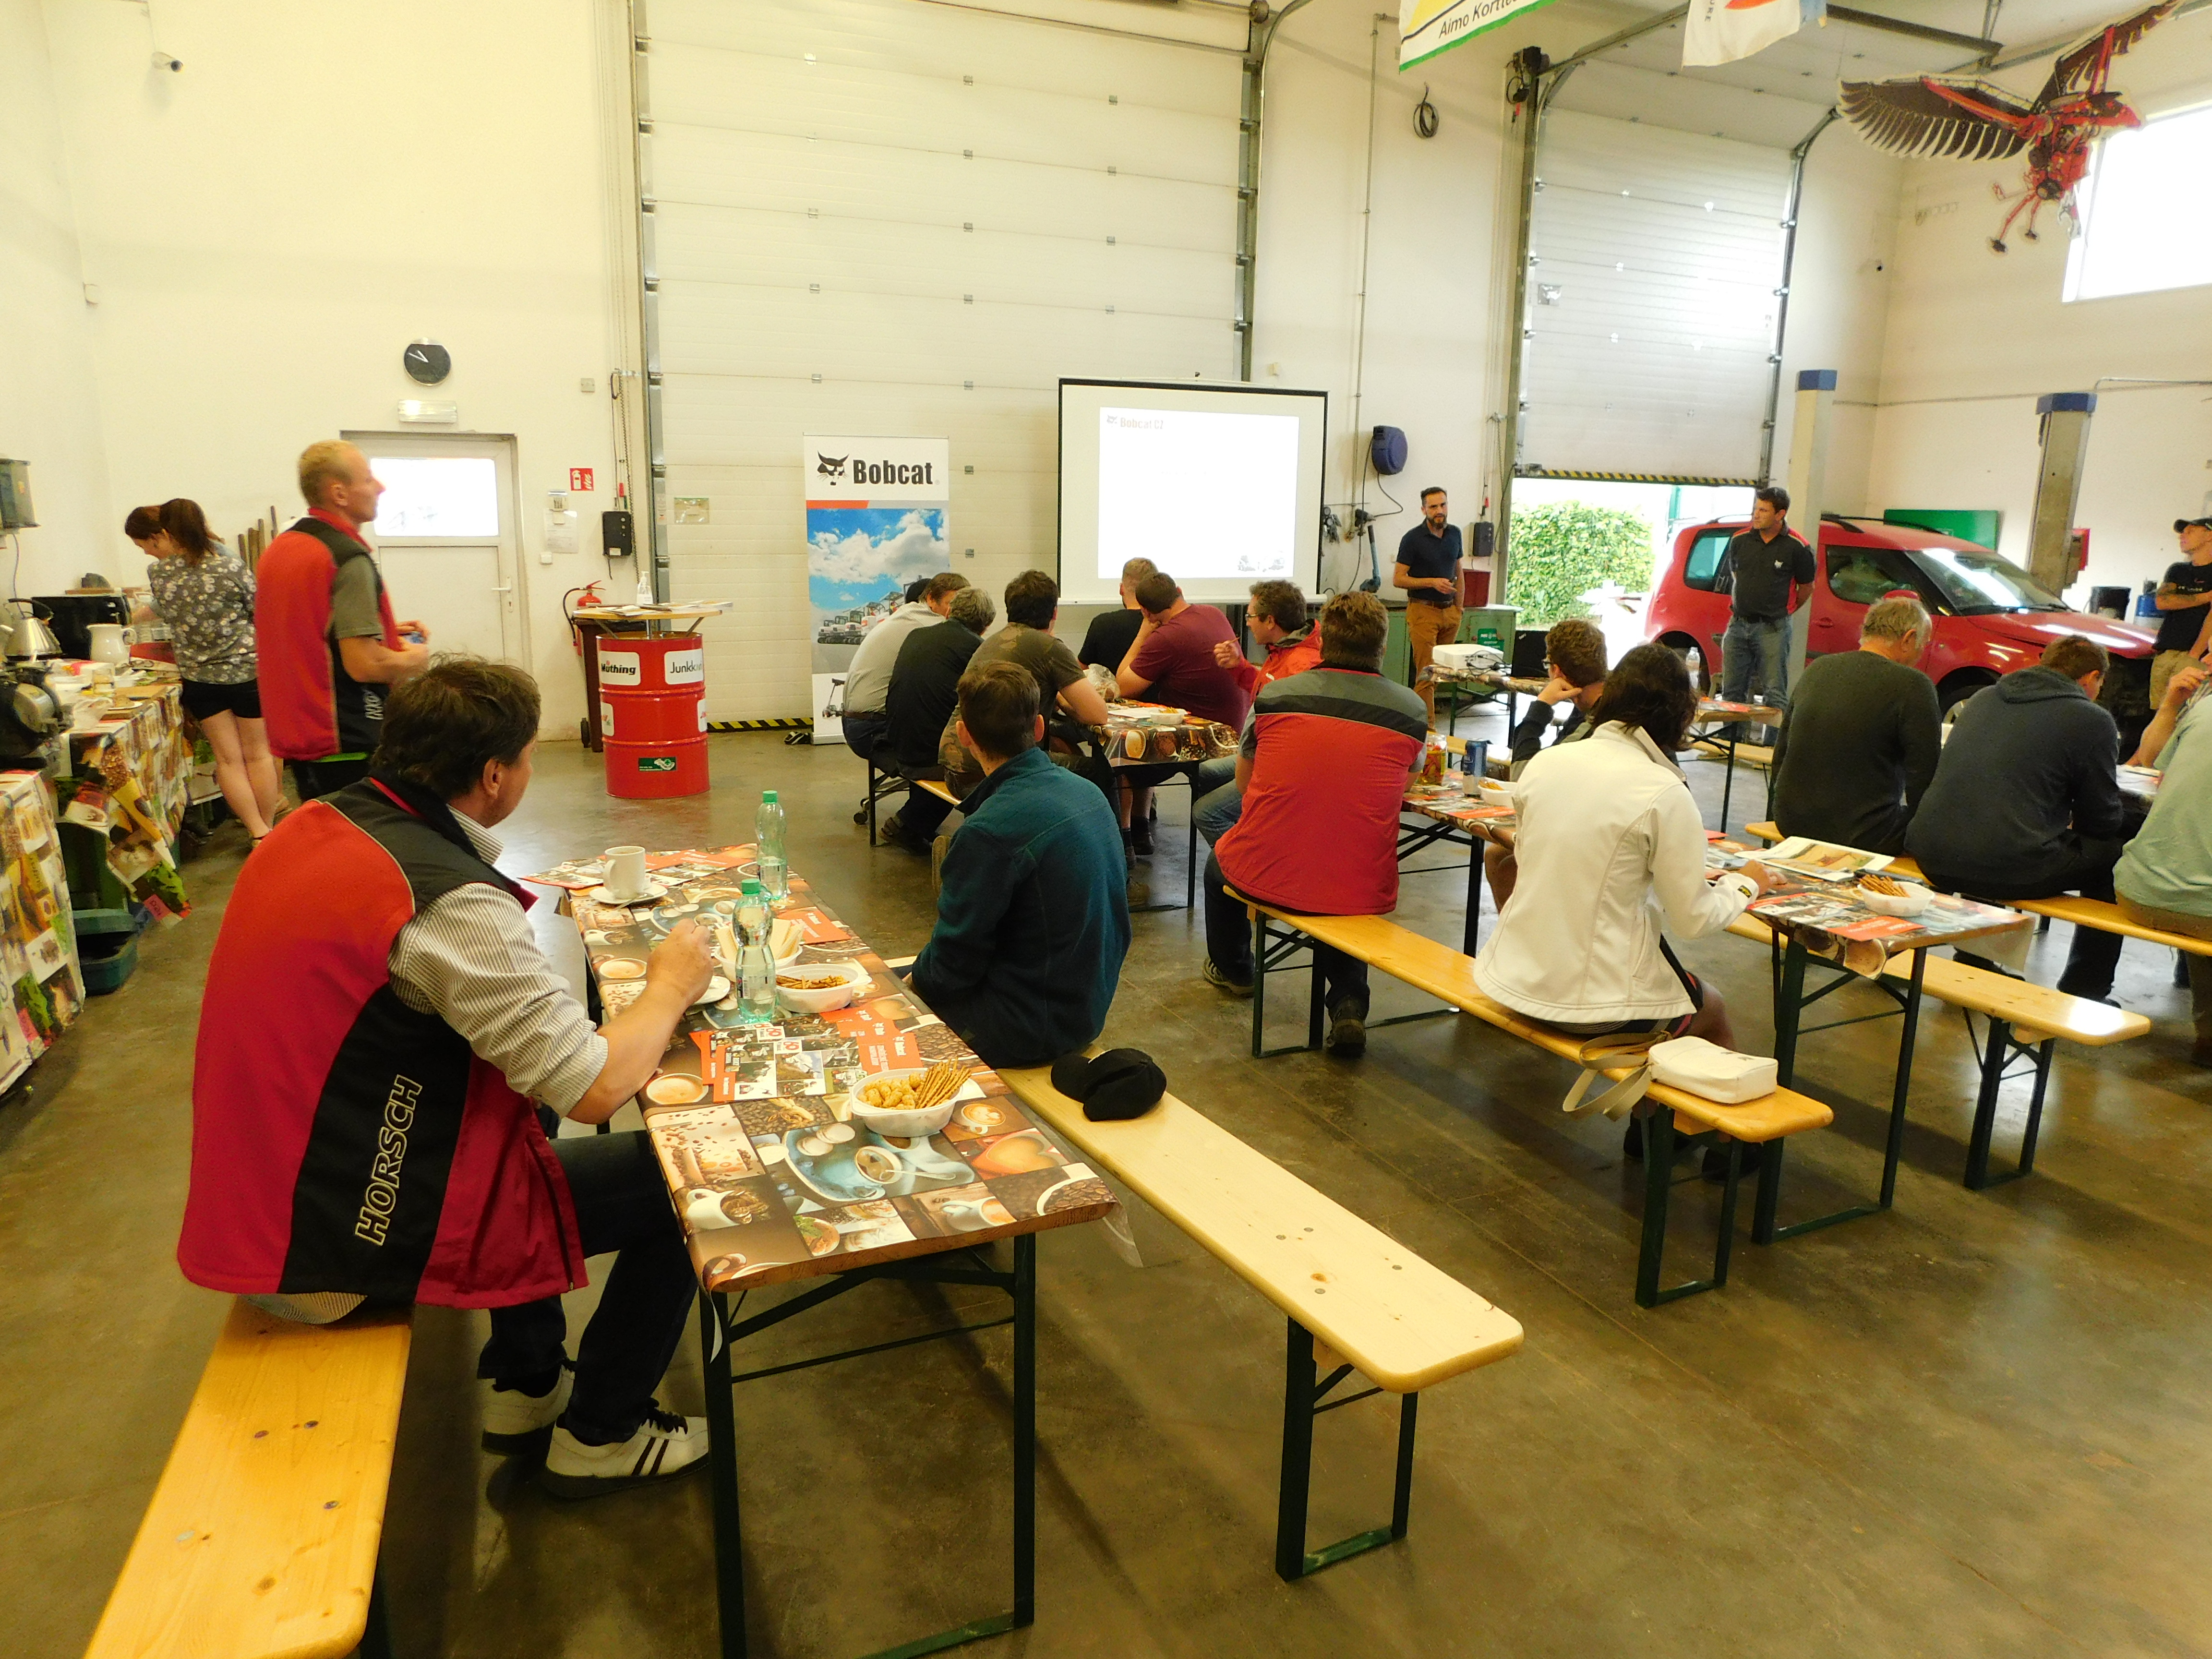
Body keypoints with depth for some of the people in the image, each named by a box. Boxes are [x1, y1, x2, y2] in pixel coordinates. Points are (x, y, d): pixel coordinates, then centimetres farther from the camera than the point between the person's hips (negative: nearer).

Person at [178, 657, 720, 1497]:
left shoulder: (313, 824, 0)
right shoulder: (451, 901, -27)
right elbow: (597, 1089, -24)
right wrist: (671, 985, -7)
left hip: (265, 1196, 9)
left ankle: (523, 1382, 36)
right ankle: (600, 1435, 24)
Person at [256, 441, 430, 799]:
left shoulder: (278, 549, 11)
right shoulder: (348, 558, -18)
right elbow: (365, 665, -23)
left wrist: (383, 632, 16)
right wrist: (415, 658, -4)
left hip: (296, 735, 9)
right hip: (348, 745, -9)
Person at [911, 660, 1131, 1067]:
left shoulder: (989, 831, -26)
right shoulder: (1088, 793, -1)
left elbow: (953, 964, -18)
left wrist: (915, 978, 6)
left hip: (1027, 1029, -8)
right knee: (909, 976, 21)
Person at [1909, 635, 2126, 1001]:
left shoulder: (1983, 697, 16)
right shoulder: (2092, 721, 0)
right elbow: (2101, 821, 7)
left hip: (1933, 858, 6)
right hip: (2011, 869, -6)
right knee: (2113, 852, 18)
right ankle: (2084, 993, 25)